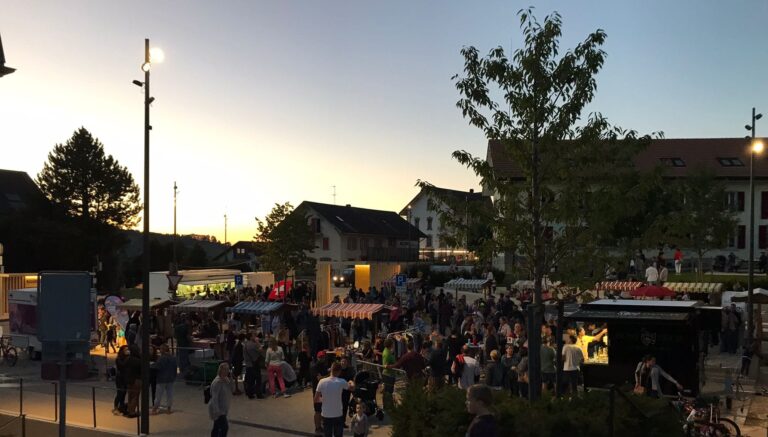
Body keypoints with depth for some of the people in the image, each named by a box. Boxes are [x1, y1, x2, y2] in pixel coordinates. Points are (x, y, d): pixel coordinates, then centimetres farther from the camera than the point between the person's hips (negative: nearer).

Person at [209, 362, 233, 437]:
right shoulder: (217, 382, -21)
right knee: (225, 427, -12)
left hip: (223, 409, 9)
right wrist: (217, 411, -28)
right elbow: (214, 398, -24)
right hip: (217, 409, -9)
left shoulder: (225, 380, 5)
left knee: (217, 428, 16)